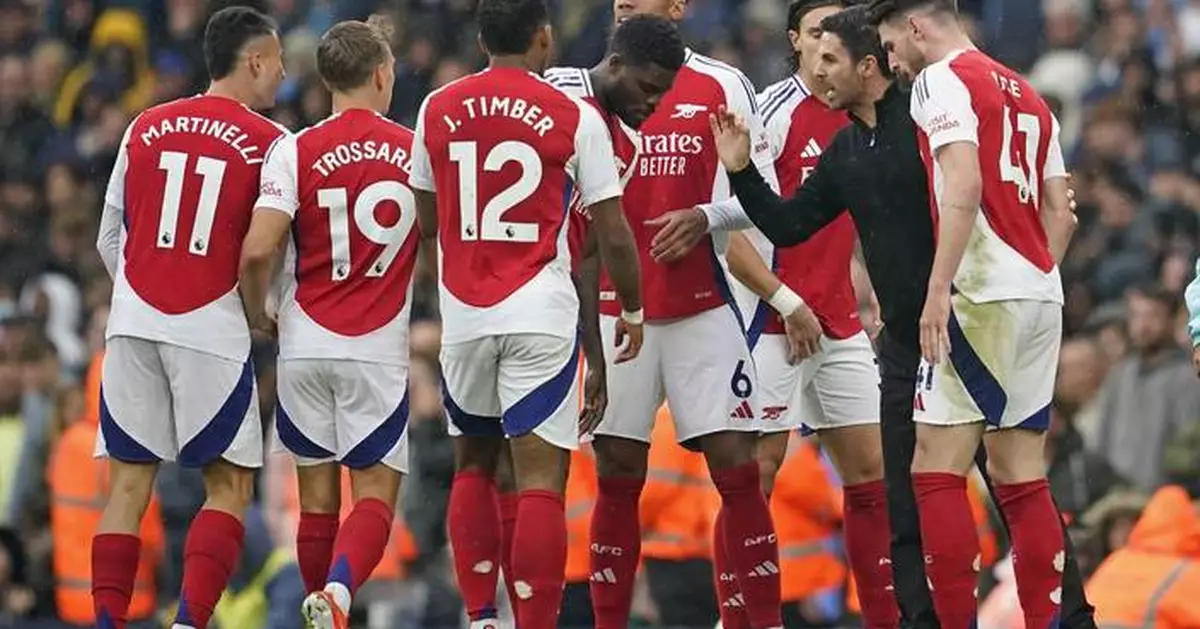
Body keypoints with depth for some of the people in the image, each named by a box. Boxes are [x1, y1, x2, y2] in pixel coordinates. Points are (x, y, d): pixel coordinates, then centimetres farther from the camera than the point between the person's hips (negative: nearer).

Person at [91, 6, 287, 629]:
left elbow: (110, 239, 15)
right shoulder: (268, 143, -3)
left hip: (133, 321, 4)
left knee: (128, 483, 7)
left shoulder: (145, 128, 10)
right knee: (229, 488, 4)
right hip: (212, 330, -4)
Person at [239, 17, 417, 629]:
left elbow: (257, 251, -12)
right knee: (375, 493, 0)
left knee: (317, 496, 12)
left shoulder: (296, 150, -5)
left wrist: (258, 315, 5)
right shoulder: (417, 150, -1)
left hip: (305, 346, 1)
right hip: (380, 349, -1)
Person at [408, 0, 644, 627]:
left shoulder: (437, 110, 5)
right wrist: (632, 310, 13)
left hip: (463, 315, 3)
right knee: (541, 480, -4)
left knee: (474, 464, 20)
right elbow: (612, 233, -3)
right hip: (541, 316, -3)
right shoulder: (575, 116, -5)